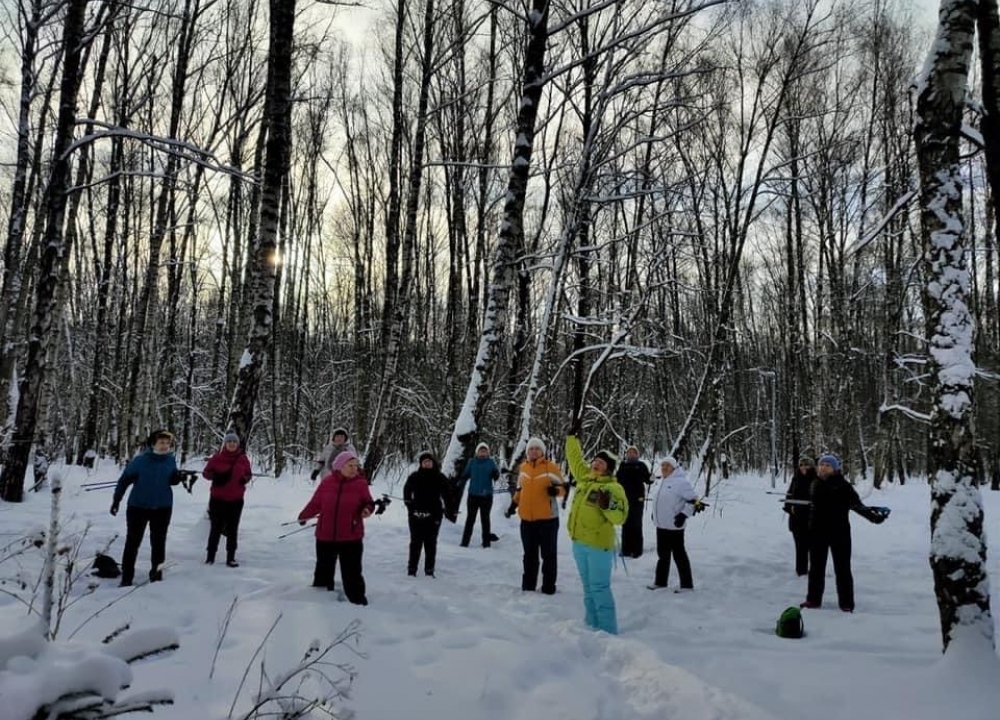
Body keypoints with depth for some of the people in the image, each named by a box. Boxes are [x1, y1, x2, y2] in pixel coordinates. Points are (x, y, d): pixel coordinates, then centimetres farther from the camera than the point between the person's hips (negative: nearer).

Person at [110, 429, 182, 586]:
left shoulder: (171, 460, -4)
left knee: (158, 542, 12)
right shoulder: (140, 460, -15)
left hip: (162, 508, 3)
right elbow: (125, 479, -8)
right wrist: (116, 500, -6)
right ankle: (126, 578, 14)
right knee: (132, 542, 5)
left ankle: (156, 575, 25)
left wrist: (178, 478, -14)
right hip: (138, 506, -3)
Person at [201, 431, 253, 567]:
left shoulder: (243, 458, 0)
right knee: (216, 528, 5)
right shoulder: (217, 457, -6)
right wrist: (214, 475, -16)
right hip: (217, 499, -1)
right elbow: (206, 472, 3)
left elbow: (248, 474, 12)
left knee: (232, 529, 6)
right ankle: (210, 556, 17)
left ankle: (231, 558, 12)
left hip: (236, 500, 2)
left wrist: (245, 479, -9)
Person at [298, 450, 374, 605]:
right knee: (323, 569, 22)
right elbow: (315, 502, 6)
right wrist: (303, 516, 17)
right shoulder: (327, 482, -7)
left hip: (351, 537, -3)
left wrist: (367, 509, -21)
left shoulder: (360, 483, -9)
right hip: (325, 536, 3)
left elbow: (368, 503, 1)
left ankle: (357, 601, 9)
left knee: (352, 572, -2)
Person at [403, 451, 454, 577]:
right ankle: (411, 569, 14)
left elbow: (447, 495, 5)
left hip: (434, 515, 1)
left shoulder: (440, 478, 1)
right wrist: (409, 504, -4)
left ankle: (429, 570, 14)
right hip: (416, 514, -1)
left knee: (431, 543, 6)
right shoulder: (414, 477, -3)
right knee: (416, 542, 6)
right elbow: (407, 490, 6)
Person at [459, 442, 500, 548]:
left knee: (485, 519, 9)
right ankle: (465, 542, 11)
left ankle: (486, 543, 16)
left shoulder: (491, 462, 0)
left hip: (486, 495, 0)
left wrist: (496, 474, -26)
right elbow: (465, 475, 2)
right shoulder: (472, 462, 1)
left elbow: (495, 476, -5)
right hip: (473, 494, 0)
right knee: (470, 519, 6)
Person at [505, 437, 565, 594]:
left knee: (548, 554, 4)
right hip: (527, 518, 4)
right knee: (529, 554, 15)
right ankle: (528, 584, 25)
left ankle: (548, 586, 13)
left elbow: (562, 489, -6)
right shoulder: (523, 468, 7)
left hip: (547, 518, -4)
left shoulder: (551, 467, -7)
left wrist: (555, 490, -27)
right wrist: (513, 505, 15)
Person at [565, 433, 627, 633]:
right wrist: (573, 436, 21)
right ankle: (592, 626, 26)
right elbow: (575, 458, 23)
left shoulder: (614, 488, -9)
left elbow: (619, 517, -15)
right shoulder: (584, 477, 10)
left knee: (599, 588, -5)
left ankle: (607, 631, 2)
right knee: (588, 588, 15)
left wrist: (608, 505, -31)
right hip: (579, 542, 7)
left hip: (599, 544, -7)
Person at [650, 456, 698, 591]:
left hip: (674, 526, -9)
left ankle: (687, 584, 8)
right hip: (661, 525, 9)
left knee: (679, 555, -1)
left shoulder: (681, 481, -15)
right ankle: (660, 581, 27)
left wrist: (684, 515, -20)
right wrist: (655, 513, 25)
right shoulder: (664, 481, 12)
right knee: (663, 554, 16)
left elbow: (693, 500, -16)